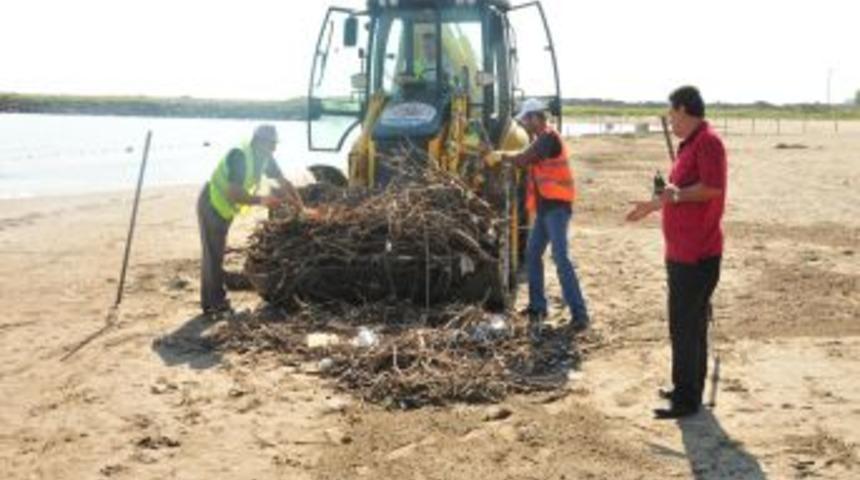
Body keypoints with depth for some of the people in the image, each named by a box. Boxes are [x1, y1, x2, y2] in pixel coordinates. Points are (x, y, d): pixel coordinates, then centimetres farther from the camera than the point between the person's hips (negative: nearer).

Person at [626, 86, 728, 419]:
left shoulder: (708, 142, -15)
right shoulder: (689, 144, 16)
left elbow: (713, 187, -27)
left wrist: (677, 194, -34)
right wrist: (656, 204, 32)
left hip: (697, 254, -10)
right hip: (682, 251, 10)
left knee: (685, 327, -6)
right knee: (689, 323, 16)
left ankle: (687, 398, 0)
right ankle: (687, 388, 26)